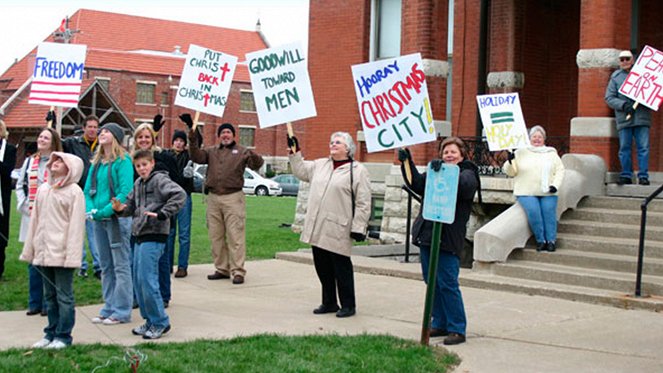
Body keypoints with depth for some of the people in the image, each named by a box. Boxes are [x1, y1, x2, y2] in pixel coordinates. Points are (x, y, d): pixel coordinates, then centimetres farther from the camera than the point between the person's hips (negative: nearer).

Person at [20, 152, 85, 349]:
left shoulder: (74, 191, -5)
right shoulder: (43, 189, 14)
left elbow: (76, 225, -11)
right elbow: (35, 220, 15)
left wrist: (72, 255, -16)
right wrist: (29, 250, 12)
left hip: (62, 254, -6)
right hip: (43, 252, 7)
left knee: (64, 296, 0)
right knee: (50, 296, 13)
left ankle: (63, 335, 6)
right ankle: (51, 333, 21)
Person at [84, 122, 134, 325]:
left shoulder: (123, 160, -8)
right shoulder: (96, 162, 14)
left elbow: (125, 191, -16)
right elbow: (88, 189, 12)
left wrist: (106, 210, -20)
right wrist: (90, 209, -6)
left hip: (117, 217, -7)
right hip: (98, 219, 7)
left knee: (121, 266, -1)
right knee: (106, 266, 13)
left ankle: (122, 311, 4)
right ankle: (109, 308, 22)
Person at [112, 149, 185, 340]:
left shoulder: (160, 179, -8)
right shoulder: (138, 183, 18)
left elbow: (179, 195, -21)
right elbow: (131, 205, 22)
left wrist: (162, 214, -23)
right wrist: (120, 209, 0)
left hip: (155, 236, -9)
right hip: (140, 235, 9)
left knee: (147, 279, -11)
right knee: (138, 281, 11)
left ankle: (160, 322, -2)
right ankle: (150, 320, 20)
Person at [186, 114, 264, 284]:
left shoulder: (241, 152, 3)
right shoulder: (211, 151, 15)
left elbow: (257, 164, -11)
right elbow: (196, 156, 0)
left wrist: (254, 158, -35)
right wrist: (192, 136, -10)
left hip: (233, 198, -5)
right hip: (213, 198, 5)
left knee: (235, 235, -7)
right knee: (216, 236, 9)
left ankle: (238, 271, -4)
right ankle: (222, 269, 19)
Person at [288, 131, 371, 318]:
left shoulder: (357, 170, -4)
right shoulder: (320, 165, 16)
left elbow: (363, 203, -8)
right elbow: (300, 170, 28)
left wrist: (358, 228, -13)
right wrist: (294, 152, 18)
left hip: (338, 230, -6)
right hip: (318, 229, 7)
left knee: (341, 268, 0)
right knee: (322, 267, 13)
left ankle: (348, 305, 12)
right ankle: (329, 303, 26)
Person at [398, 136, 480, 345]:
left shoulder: (467, 174, -1)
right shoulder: (435, 172, 19)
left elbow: (466, 185, -24)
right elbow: (417, 184, 8)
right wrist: (407, 163, -4)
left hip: (448, 239, -7)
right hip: (426, 234, 7)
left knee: (447, 284, -7)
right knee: (432, 283, 11)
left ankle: (457, 329, 1)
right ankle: (440, 323, 22)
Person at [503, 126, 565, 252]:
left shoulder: (551, 153, 17)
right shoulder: (521, 152, 11)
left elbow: (559, 170, 12)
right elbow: (510, 172, 7)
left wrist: (555, 185, -4)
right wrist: (510, 162, -14)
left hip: (547, 192, 1)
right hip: (526, 192, -1)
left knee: (549, 211, -23)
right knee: (533, 211, -26)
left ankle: (551, 240, -13)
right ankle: (540, 240, -14)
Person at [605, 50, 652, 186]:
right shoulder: (615, 77, 11)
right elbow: (609, 98, 4)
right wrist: (624, 105, -11)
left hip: (642, 117, 0)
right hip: (623, 118, 0)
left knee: (643, 147, -4)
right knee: (624, 148, 2)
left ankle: (643, 176, 0)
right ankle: (626, 175, 9)